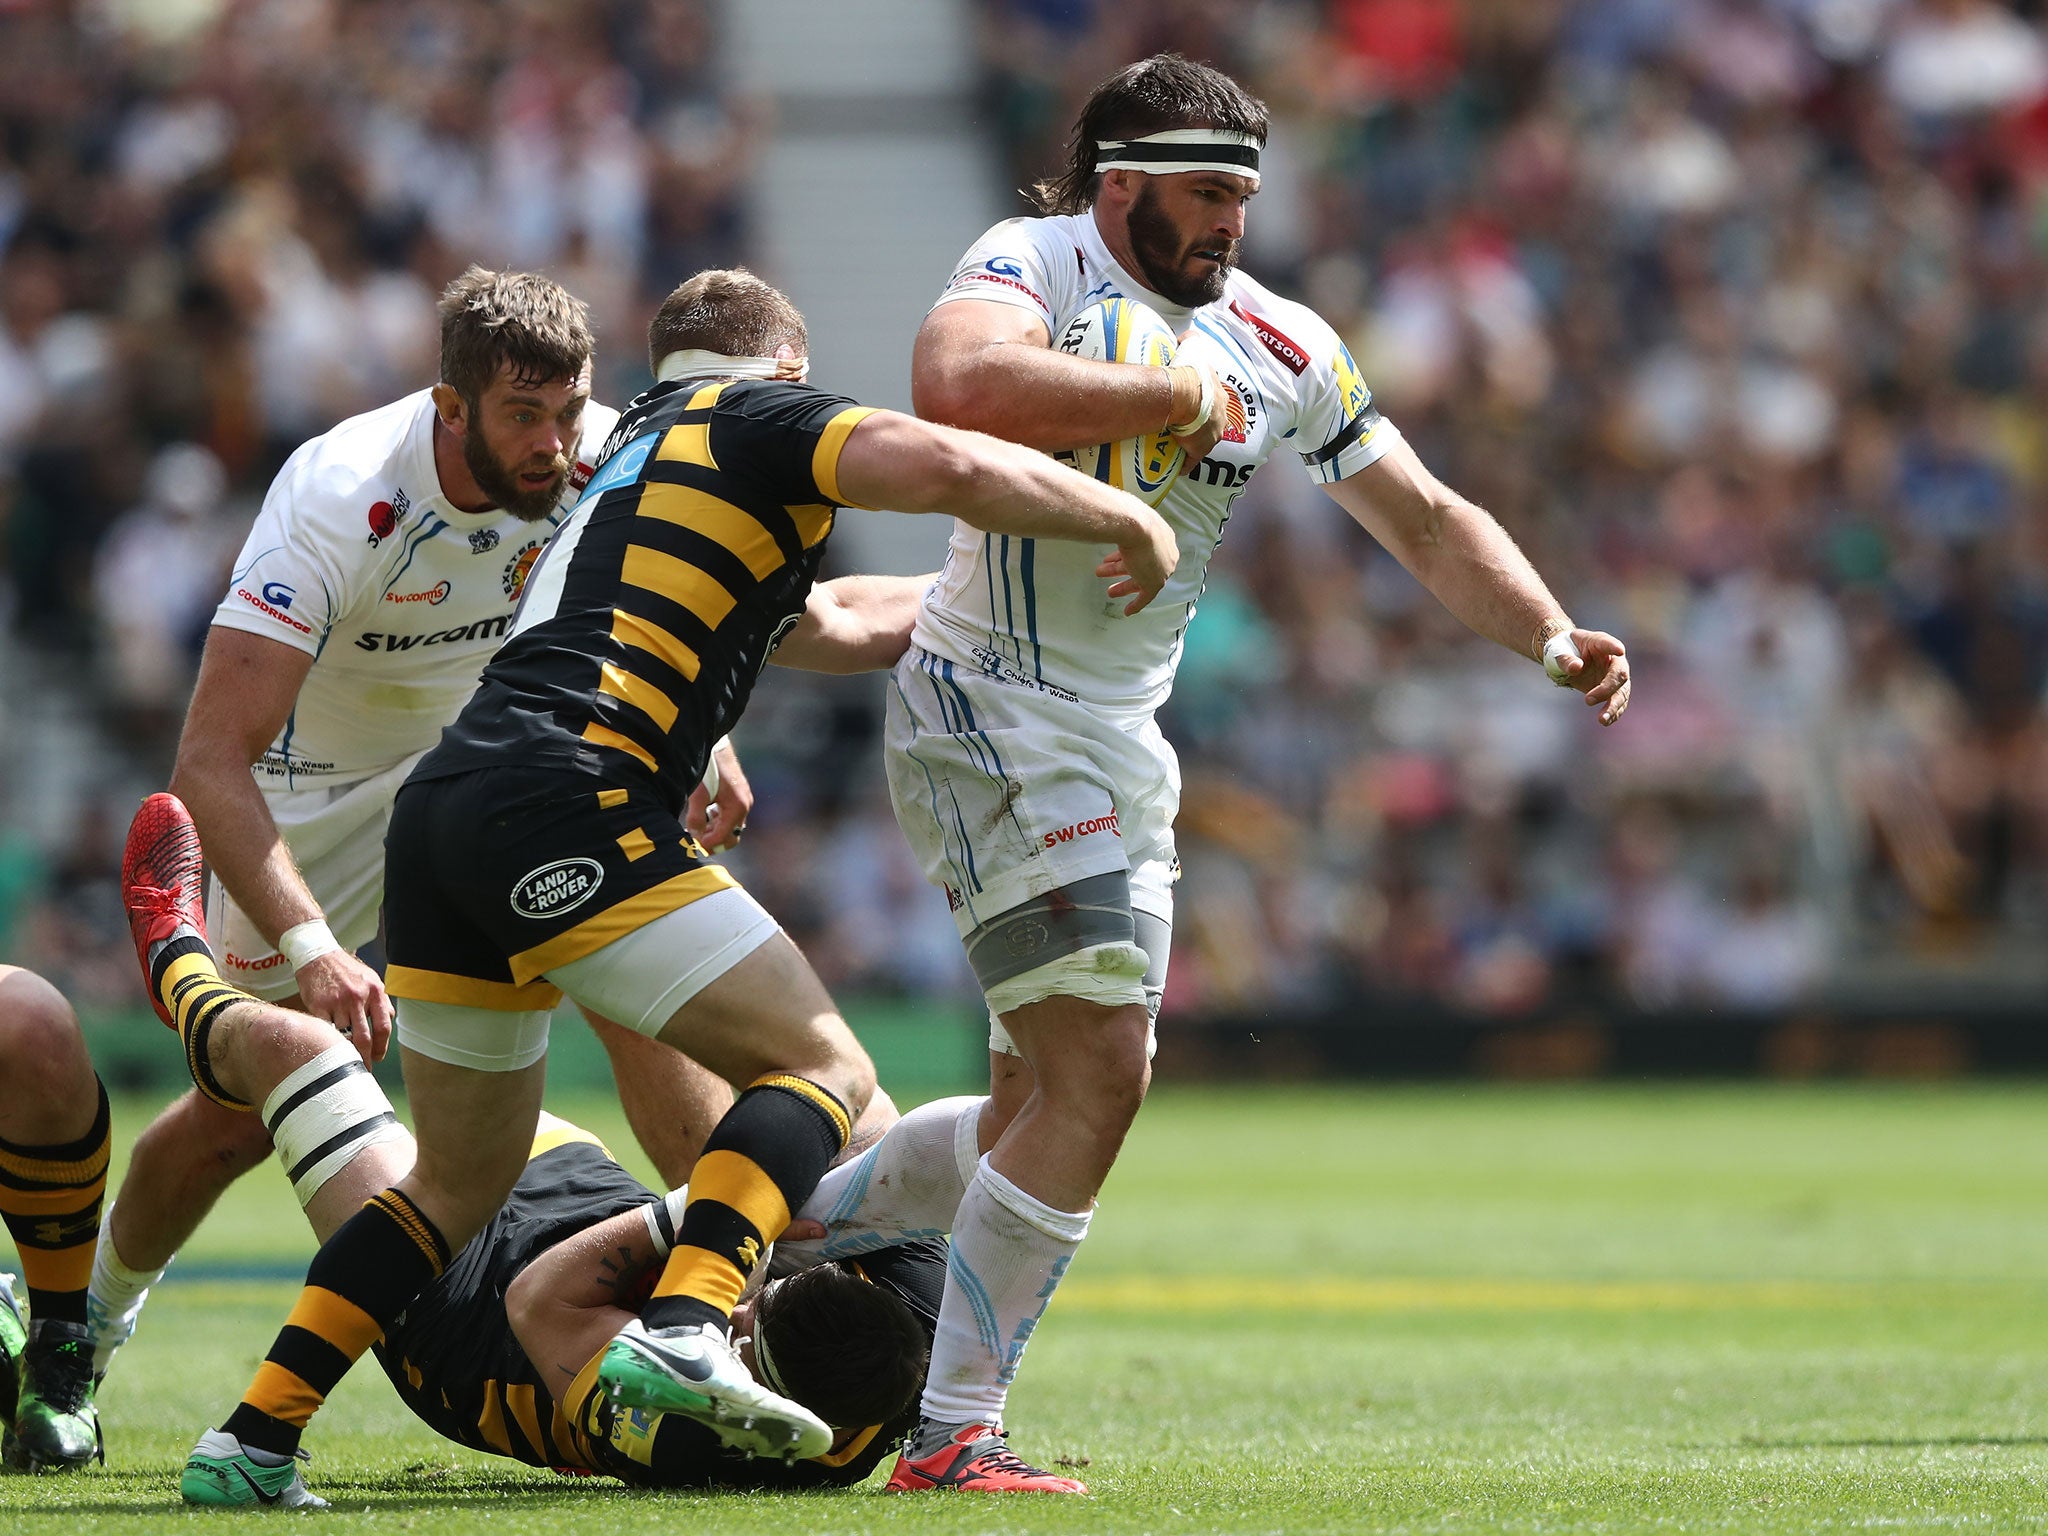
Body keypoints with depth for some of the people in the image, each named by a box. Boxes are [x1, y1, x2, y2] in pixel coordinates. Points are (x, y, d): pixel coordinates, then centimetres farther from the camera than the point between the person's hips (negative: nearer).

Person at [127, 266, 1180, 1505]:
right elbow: (950, 469, -9)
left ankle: (252, 1442, 10)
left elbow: (787, 616, 48)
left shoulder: (634, 446, 33)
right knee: (823, 1069, -5)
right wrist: (1128, 522, 4)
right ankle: (685, 1330, -27)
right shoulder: (758, 421, 8)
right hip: (565, 809, -8)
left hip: (441, 808, 8)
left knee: (460, 1186, 18)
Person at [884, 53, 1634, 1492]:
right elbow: (958, 385, -37)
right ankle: (949, 1433, -12)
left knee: (1049, 1090, 14)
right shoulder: (1033, 265, -14)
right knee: (1098, 1069, -16)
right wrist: (1174, 396, -30)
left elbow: (1424, 517, 8)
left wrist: (1552, 636, -8)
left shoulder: (1279, 347, 4)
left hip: (1121, 732, 8)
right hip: (992, 712, -8)